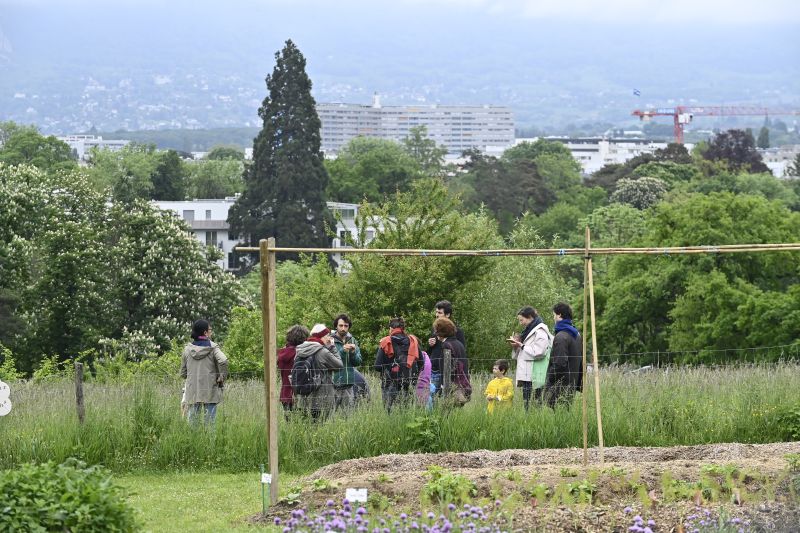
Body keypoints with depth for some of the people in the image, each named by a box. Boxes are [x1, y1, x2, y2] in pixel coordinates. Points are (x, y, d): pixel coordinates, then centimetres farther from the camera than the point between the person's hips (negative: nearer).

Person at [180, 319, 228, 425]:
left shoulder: (187, 349, 5)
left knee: (192, 420, 8)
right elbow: (223, 361, -23)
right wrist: (222, 377, -10)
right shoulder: (212, 348, -7)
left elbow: (183, 373, 9)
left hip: (192, 392, 3)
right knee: (210, 420, 2)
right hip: (209, 391, -3)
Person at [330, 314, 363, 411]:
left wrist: (353, 353, -11)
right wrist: (342, 351, -23)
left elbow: (358, 362, 8)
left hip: (348, 385, 5)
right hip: (334, 384, -5)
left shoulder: (352, 340, 10)